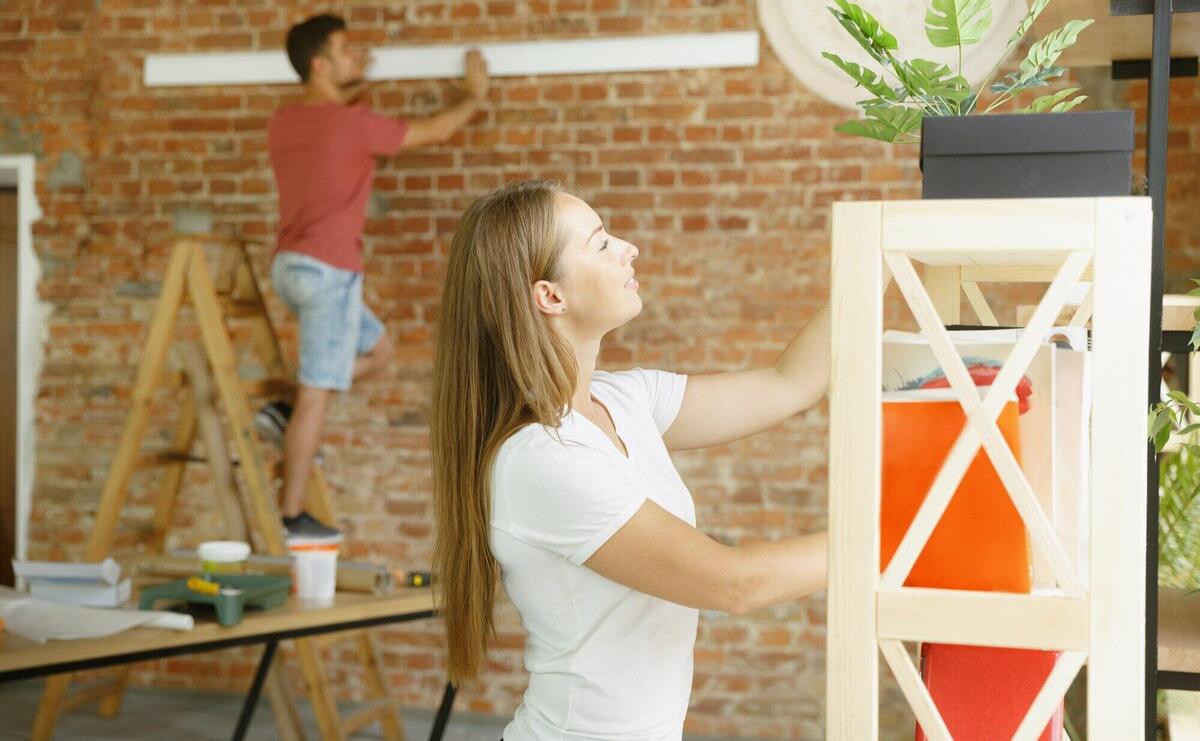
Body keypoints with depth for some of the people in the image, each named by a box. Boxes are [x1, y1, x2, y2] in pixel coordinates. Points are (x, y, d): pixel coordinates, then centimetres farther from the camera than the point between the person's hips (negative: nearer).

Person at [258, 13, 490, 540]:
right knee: (317, 394, -2)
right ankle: (292, 516, 2)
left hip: (289, 265, 9)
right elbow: (435, 131, 0)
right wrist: (474, 97, 16)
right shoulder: (355, 125, -13)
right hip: (330, 271, -8)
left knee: (378, 350, 23)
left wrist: (355, 87, 31)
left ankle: (287, 414, 11)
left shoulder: (281, 123, 8)